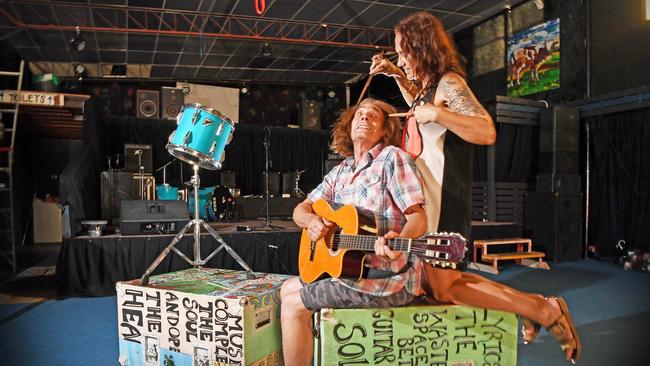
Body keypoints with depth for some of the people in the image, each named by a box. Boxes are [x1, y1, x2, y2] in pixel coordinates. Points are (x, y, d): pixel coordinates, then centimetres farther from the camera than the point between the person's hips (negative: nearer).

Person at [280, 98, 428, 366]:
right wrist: (311, 220, -10)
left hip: (389, 277, -8)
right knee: (287, 288, 17)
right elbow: (301, 208, 13)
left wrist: (399, 240, -37)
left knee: (293, 305, -8)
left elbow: (418, 217, -16)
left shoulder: (392, 158, -9)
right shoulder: (341, 171, 14)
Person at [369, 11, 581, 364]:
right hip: (425, 197, 10)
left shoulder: (449, 82, -12)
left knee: (444, 289, -5)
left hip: (441, 200, -10)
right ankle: (528, 303, 19)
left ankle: (547, 311, 4)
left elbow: (487, 132, -24)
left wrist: (436, 114, -22)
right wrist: (397, 75, 28)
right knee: (435, 282, 14)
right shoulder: (431, 83, 15)